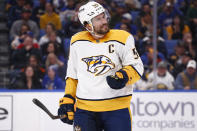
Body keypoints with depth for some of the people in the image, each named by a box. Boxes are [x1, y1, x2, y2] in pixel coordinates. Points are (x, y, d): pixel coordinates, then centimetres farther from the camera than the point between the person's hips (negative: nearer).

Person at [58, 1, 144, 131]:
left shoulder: (123, 38, -4)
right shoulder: (77, 42, 7)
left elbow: (137, 67, -1)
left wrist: (124, 76, -21)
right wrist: (68, 99, 10)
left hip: (117, 108, -2)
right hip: (85, 109, 2)